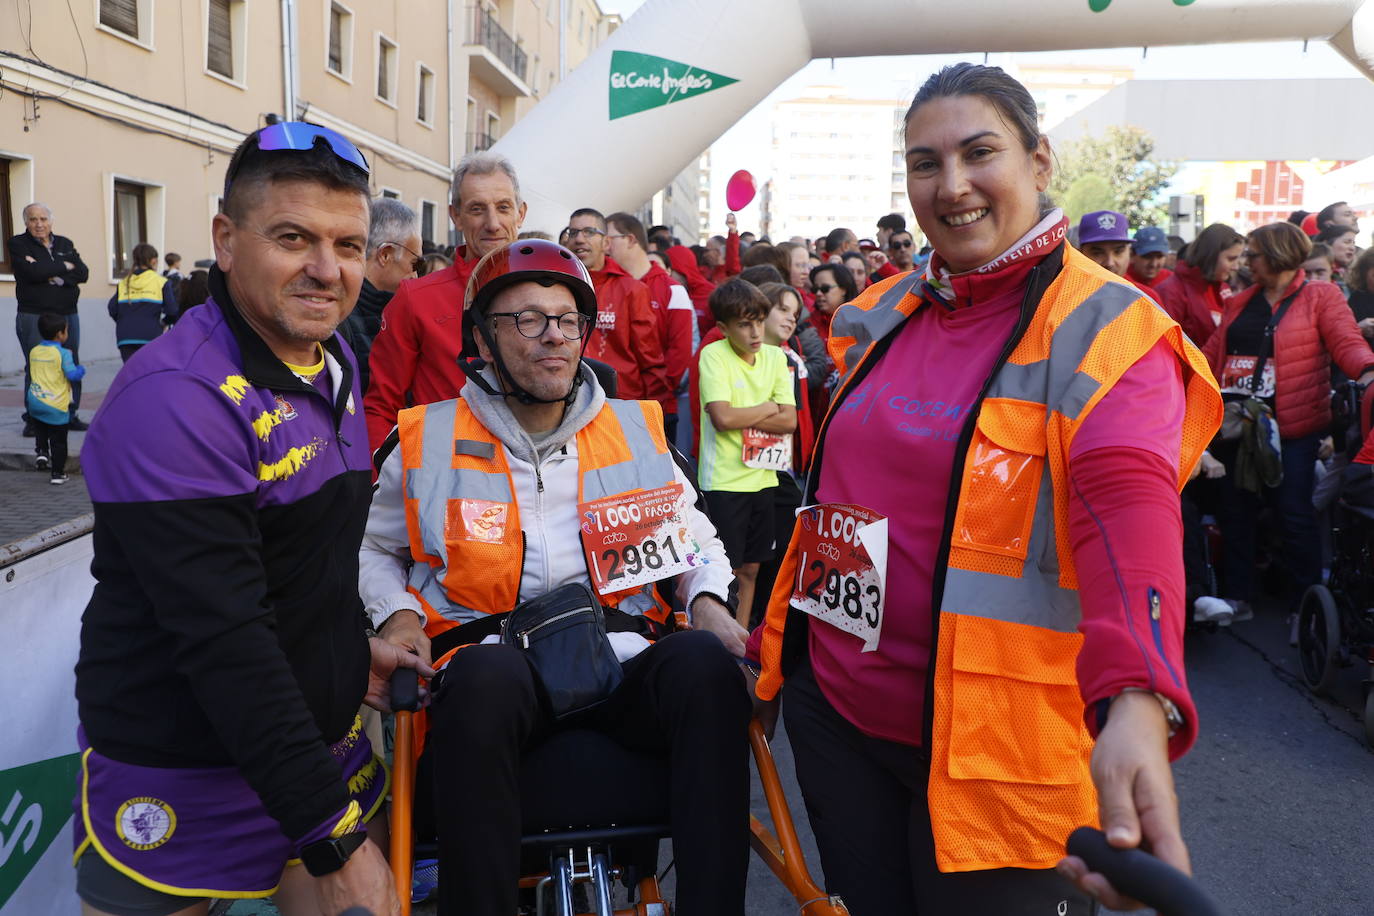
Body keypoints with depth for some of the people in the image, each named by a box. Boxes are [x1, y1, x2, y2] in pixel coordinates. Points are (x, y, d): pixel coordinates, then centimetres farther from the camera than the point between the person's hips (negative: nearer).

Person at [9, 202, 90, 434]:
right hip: (33, 316, -4)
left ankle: (70, 415, 13)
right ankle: (33, 420, 4)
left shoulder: (65, 244, 14)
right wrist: (64, 266, -4)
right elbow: (33, 272, -16)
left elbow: (83, 273, 0)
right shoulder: (18, 244, 2)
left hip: (68, 315, 4)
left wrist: (50, 273, -12)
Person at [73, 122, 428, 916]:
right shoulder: (174, 399, -24)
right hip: (182, 782, -7)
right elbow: (227, 643, -27)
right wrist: (337, 839, -25)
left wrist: (354, 642, 6)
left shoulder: (333, 360, 4)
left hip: (324, 741, 7)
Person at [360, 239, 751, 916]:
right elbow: (375, 549, 23)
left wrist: (707, 600, 3)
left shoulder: (636, 429, 14)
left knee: (706, 661, -31)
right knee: (484, 674, -38)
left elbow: (692, 538, 23)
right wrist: (397, 615, 3)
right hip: (491, 664, -1)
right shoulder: (427, 441, 9)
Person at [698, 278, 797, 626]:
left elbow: (790, 421, -3)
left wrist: (742, 417, -13)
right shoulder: (713, 355, -10)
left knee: (750, 567, 14)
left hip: (762, 477, 5)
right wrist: (768, 408, -8)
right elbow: (722, 418, -22)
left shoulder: (775, 357, 5)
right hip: (724, 480, -5)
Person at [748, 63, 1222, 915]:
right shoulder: (881, 317, 7)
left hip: (989, 748, -5)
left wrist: (1137, 703, -45)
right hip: (835, 711, 6)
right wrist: (776, 635, 18)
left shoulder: (1106, 327, -11)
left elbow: (1128, 508, -28)